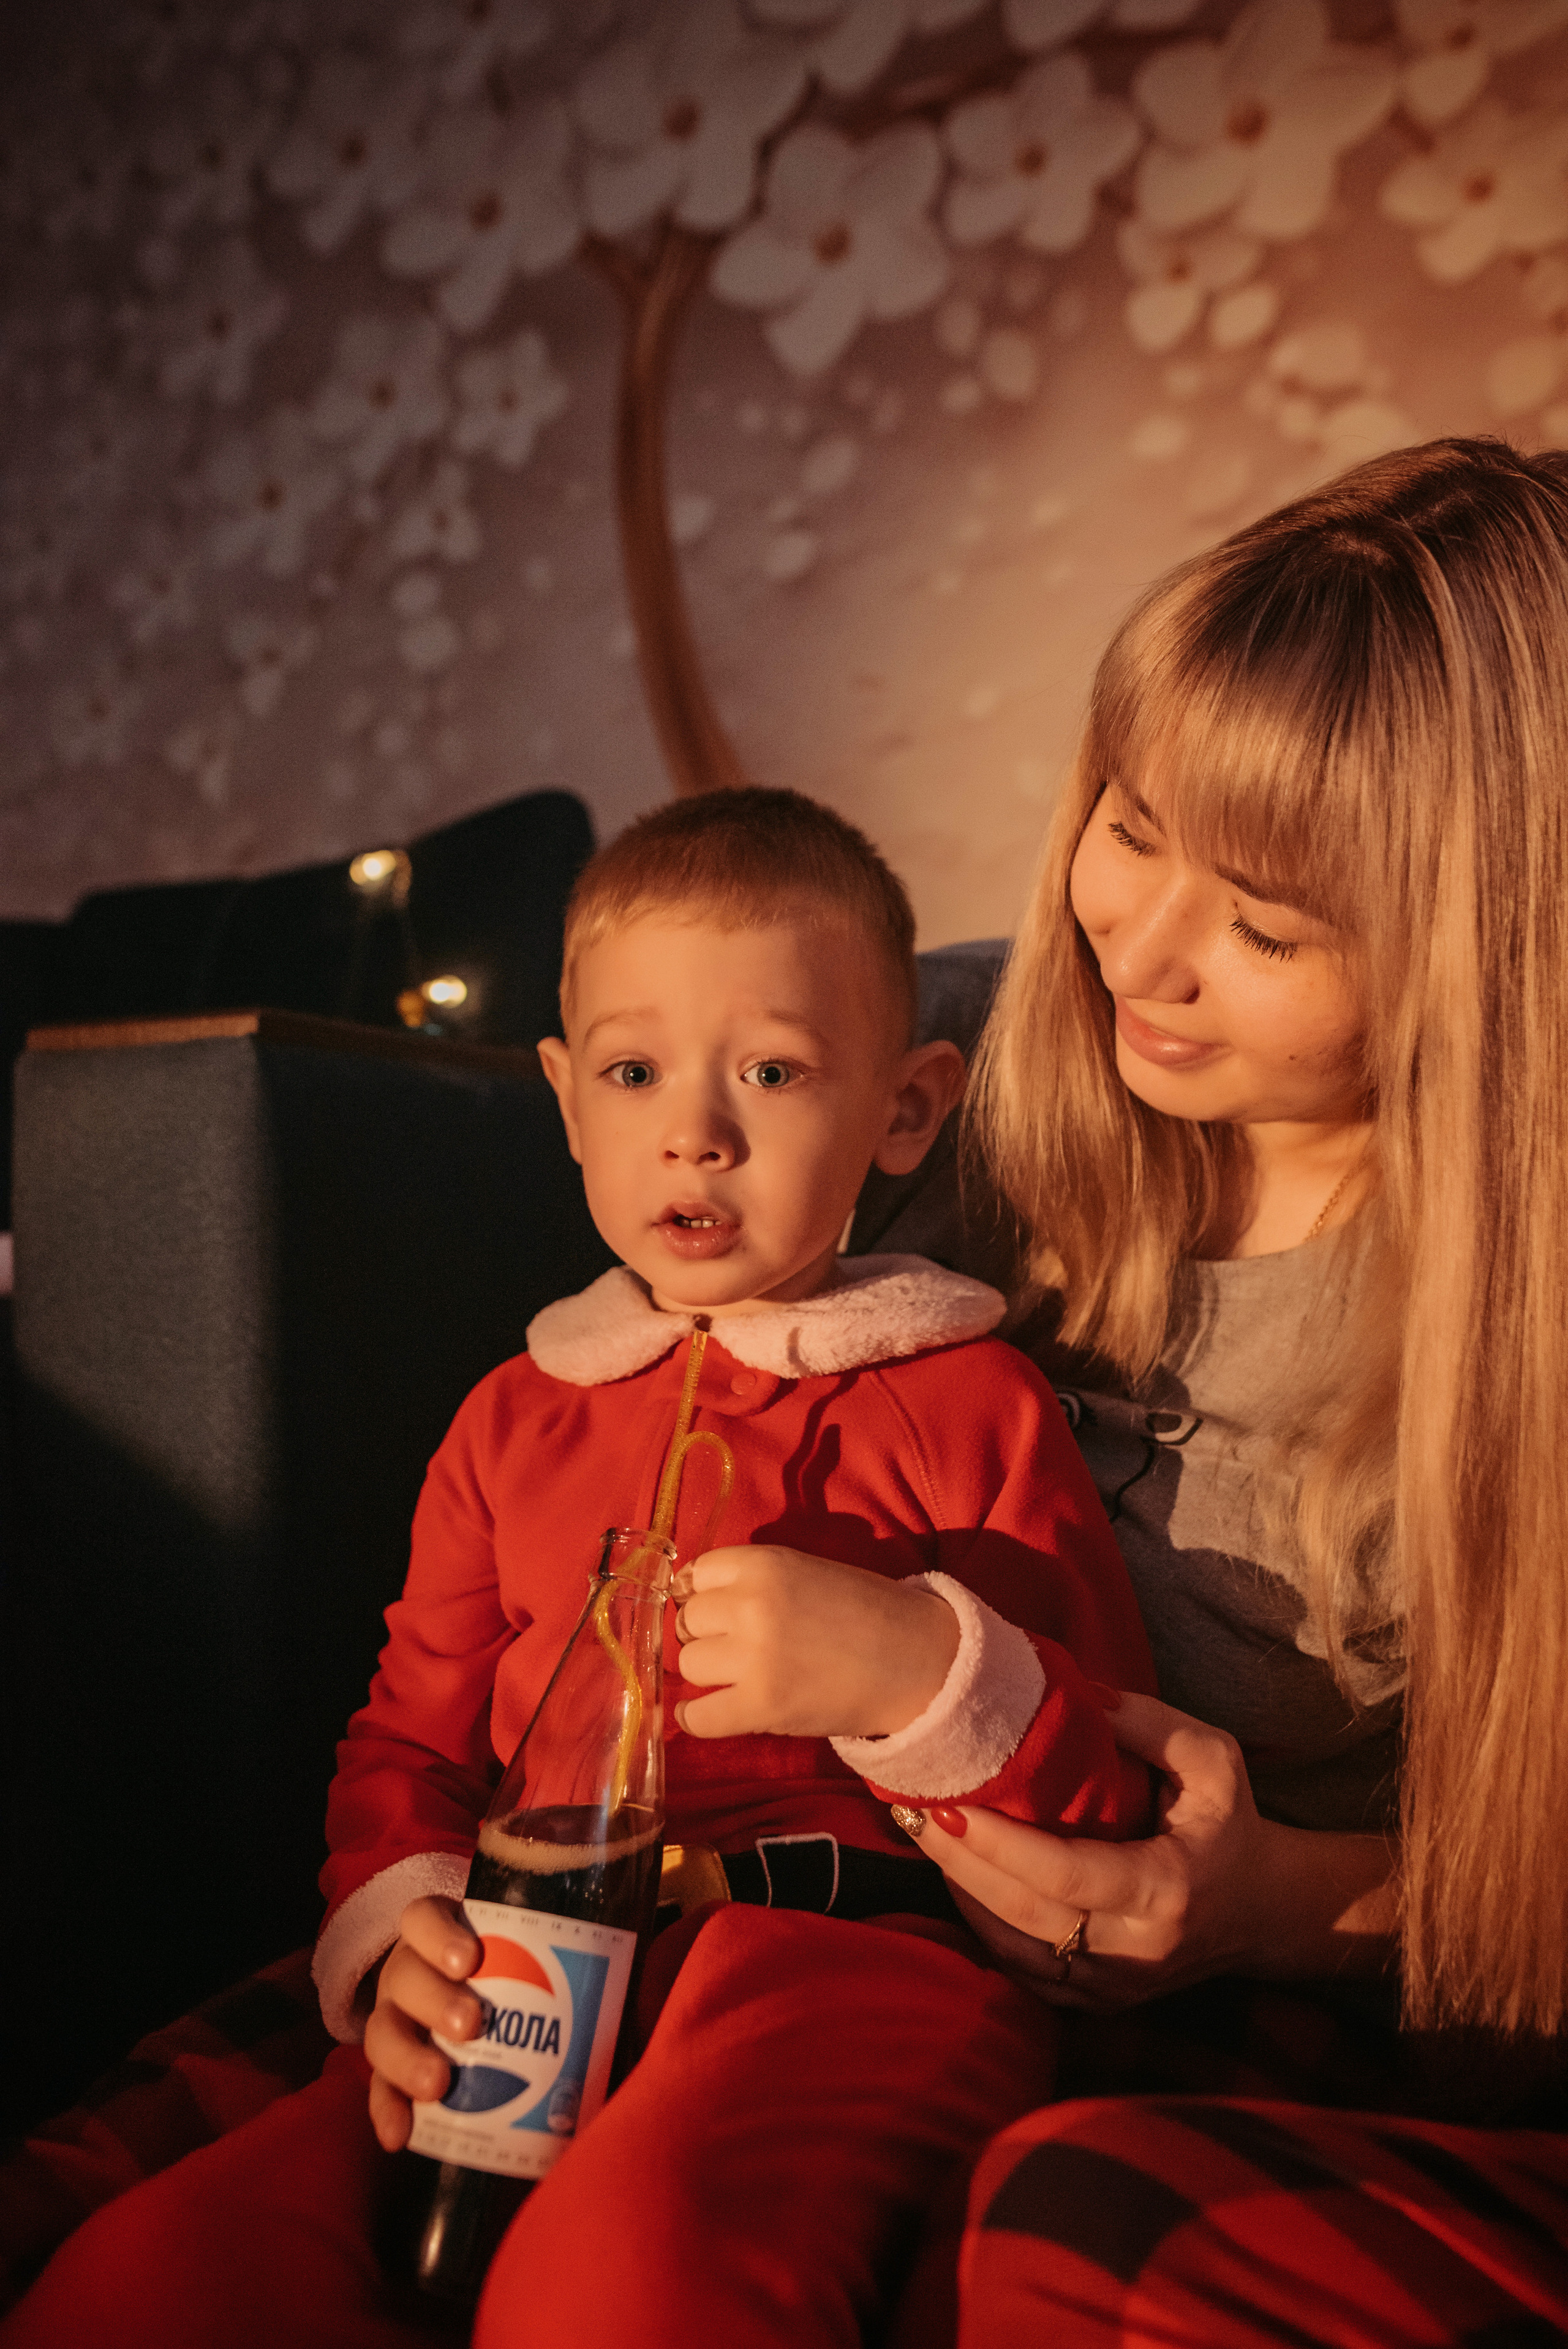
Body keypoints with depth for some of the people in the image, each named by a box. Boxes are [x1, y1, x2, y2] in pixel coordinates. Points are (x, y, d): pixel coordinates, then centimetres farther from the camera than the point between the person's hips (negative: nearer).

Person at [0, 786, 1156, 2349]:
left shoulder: (967, 1401, 7)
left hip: (850, 1955, -4)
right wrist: (398, 1933, 1)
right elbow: (407, 1735, 22)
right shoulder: (515, 1419, 20)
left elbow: (1110, 1791, 3)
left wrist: (915, 1668, -17)